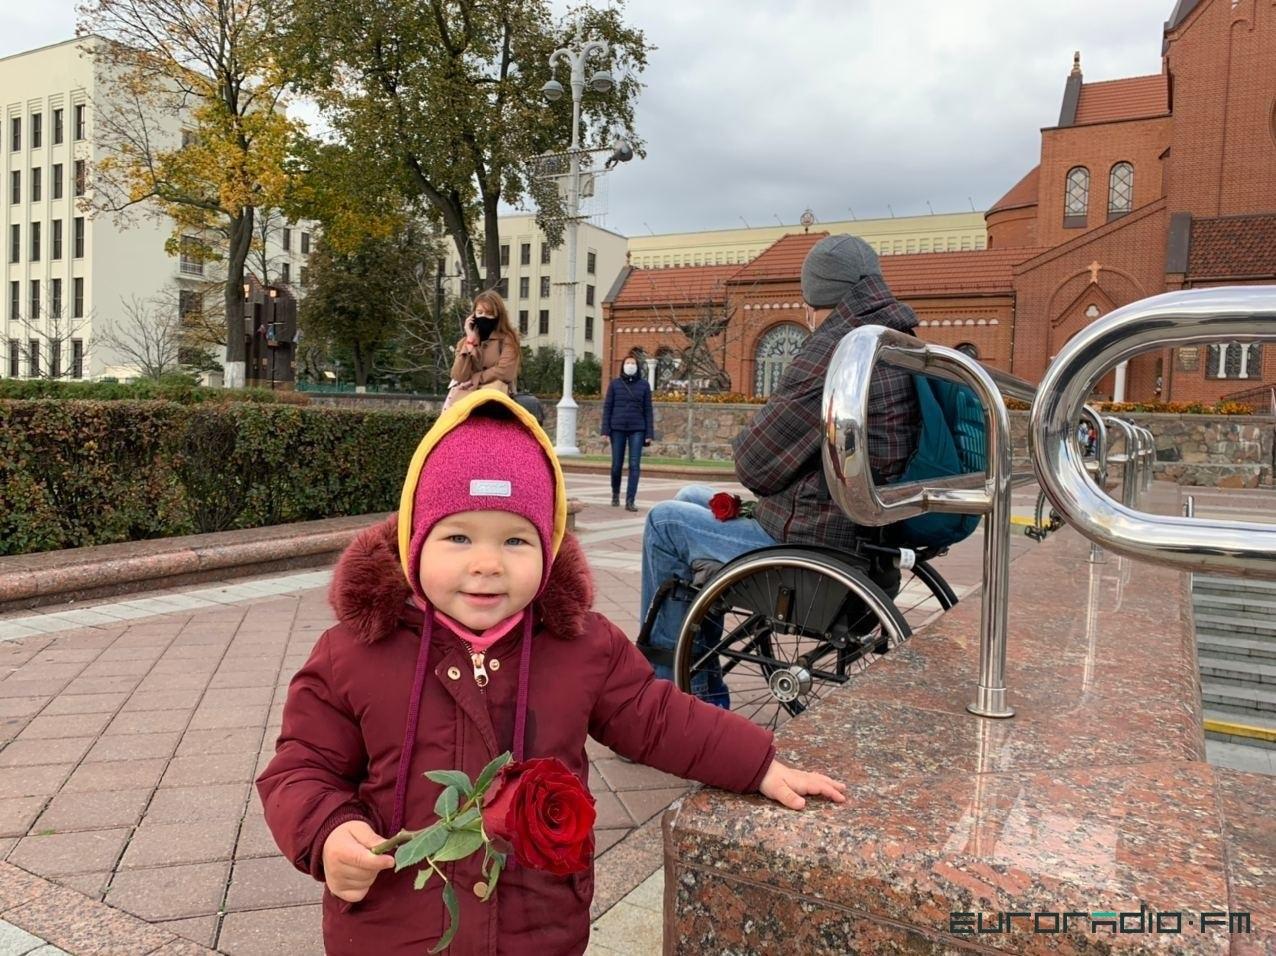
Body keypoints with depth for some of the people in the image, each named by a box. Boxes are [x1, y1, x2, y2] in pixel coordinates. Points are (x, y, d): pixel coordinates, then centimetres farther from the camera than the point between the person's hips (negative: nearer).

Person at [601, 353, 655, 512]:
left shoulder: (644, 386, 5)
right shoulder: (615, 384, 4)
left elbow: (648, 411, 4)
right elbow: (607, 408, 4)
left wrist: (649, 434, -2)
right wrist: (605, 430, -4)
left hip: (637, 430, 0)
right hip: (618, 429, 0)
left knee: (634, 466, -7)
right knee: (616, 465, 6)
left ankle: (630, 501, -7)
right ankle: (615, 494, 30)